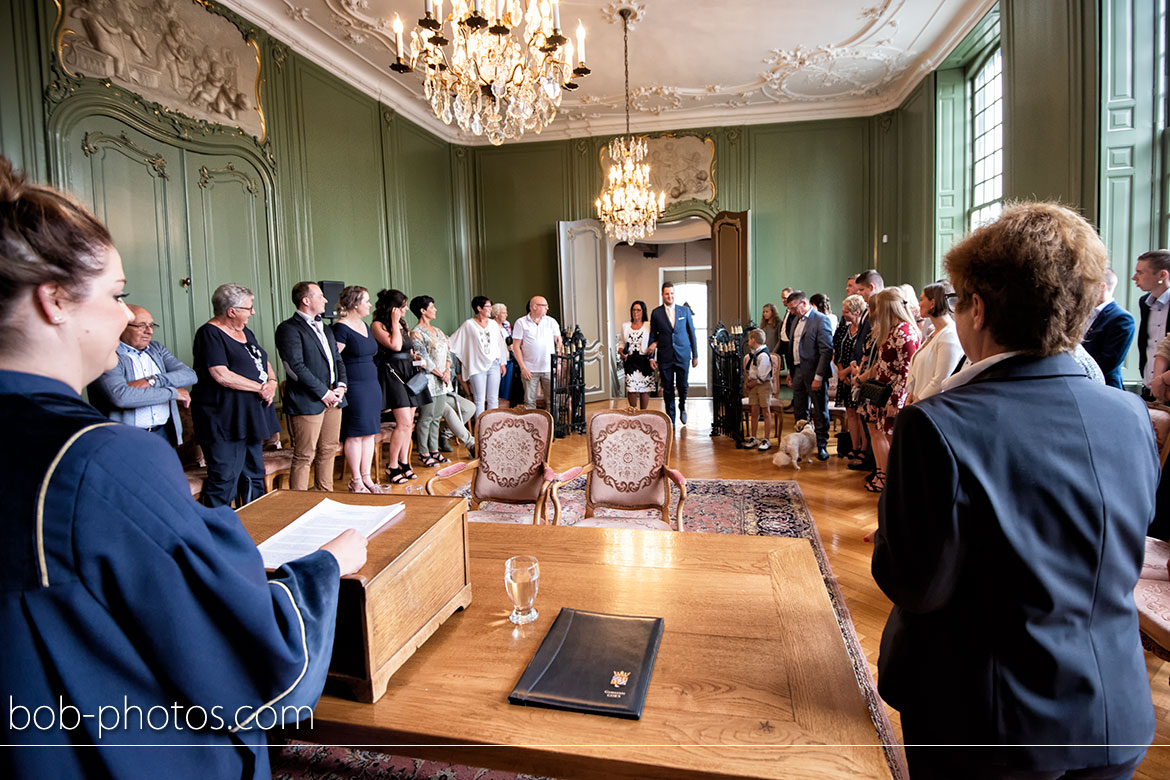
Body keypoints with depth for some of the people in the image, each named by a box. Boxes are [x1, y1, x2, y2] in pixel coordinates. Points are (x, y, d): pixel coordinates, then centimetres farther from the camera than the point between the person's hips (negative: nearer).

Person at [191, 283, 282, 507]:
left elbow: (264, 363, 21)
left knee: (254, 476, 15)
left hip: (250, 417, 9)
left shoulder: (245, 332, 16)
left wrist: (272, 382, 0)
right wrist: (260, 388, -13)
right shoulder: (210, 334, -11)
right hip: (225, 421, -9)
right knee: (225, 480, -7)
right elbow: (221, 375, -20)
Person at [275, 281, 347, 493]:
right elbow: (297, 366, -16)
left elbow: (337, 359, 20)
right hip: (307, 402, -8)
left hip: (332, 399, 8)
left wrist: (341, 386, 2)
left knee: (328, 451, 14)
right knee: (304, 456, -3)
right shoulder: (289, 329, -8)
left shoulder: (326, 329, 20)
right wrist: (323, 392, -15)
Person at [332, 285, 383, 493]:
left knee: (370, 432, 10)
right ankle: (356, 480, 8)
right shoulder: (341, 328, -11)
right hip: (354, 388, -8)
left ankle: (366, 476, 19)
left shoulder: (364, 325, 15)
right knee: (355, 434, -2)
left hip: (372, 385, 8)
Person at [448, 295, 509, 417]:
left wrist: (503, 363, 14)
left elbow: (500, 343, 15)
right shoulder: (468, 325, 0)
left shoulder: (493, 323, 11)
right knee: (480, 400, -2)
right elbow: (452, 342, 6)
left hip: (494, 365, 4)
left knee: (493, 399, 6)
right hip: (477, 367, -4)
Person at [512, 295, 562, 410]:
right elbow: (516, 346, -1)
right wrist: (523, 367, -8)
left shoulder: (551, 321, 9)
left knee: (552, 400, 2)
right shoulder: (521, 323, 2)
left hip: (549, 369, 2)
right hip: (530, 370, -2)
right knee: (530, 402, 3)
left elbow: (559, 343, 12)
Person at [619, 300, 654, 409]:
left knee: (645, 388, 3)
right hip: (630, 361, 1)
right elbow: (622, 342, 17)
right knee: (631, 389, -6)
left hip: (645, 361, -1)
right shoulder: (625, 326, 11)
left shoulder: (649, 325, 3)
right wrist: (621, 351, -2)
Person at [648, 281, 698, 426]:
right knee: (667, 389, 3)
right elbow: (653, 336, 6)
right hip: (665, 357, 0)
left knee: (682, 385, 0)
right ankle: (671, 418, 15)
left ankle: (682, 406, 32)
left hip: (683, 356, 0)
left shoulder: (685, 311, 6)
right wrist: (651, 357, 0)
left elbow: (692, 333, 9)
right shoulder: (656, 313, 4)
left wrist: (695, 355, 6)